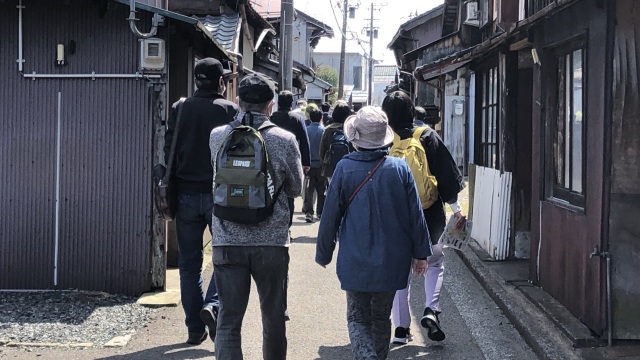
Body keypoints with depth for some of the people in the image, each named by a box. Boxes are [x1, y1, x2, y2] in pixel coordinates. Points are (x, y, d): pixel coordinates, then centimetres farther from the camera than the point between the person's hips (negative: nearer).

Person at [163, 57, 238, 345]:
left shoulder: (180, 109, 2)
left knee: (189, 263, 9)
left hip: (186, 195, 2)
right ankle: (213, 305, -11)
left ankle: (195, 328, 11)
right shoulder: (230, 110, -5)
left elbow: (169, 151, 4)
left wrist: (171, 191, 13)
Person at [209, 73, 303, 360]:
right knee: (273, 316, 16)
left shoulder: (217, 137, -2)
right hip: (272, 242, 0)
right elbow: (295, 189, 5)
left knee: (228, 318, 2)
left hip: (227, 242, 1)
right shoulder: (284, 140, -7)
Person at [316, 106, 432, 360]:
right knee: (381, 317, 18)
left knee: (357, 318, 6)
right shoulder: (400, 168, -6)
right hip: (392, 261, 2)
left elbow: (330, 215, -4)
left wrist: (323, 252, 9)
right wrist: (420, 252, 9)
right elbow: (416, 215, -1)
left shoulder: (345, 168, -10)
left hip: (355, 261, -2)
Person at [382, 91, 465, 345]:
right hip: (429, 215, 0)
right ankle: (431, 310, 0)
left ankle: (401, 328, 12)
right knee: (435, 262, 20)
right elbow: (446, 173, -6)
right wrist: (455, 207, 2)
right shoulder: (427, 136, -8)